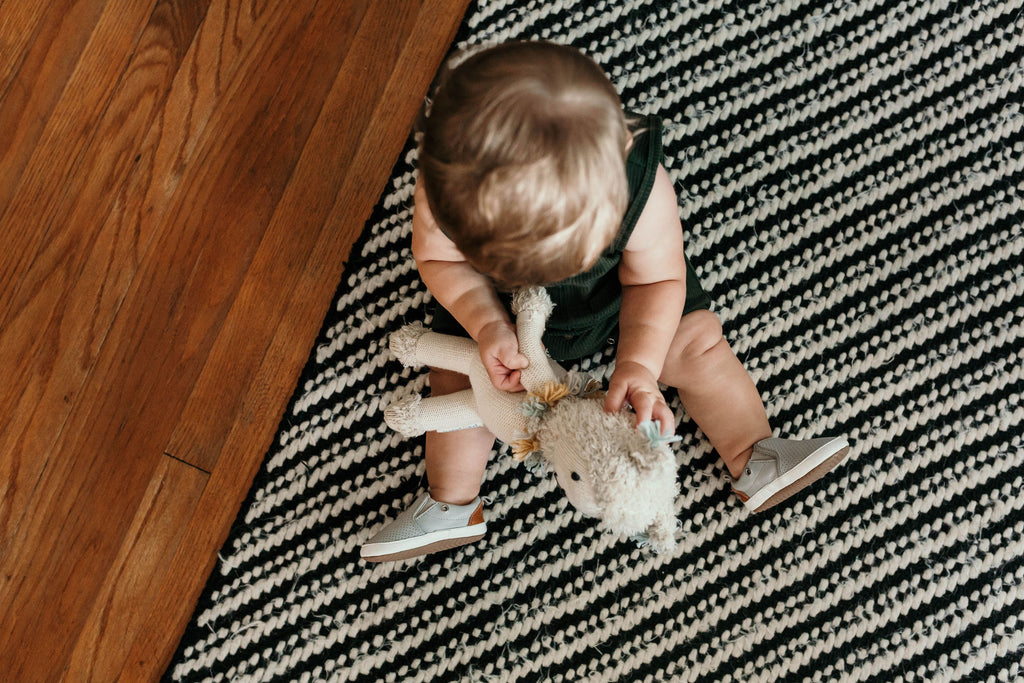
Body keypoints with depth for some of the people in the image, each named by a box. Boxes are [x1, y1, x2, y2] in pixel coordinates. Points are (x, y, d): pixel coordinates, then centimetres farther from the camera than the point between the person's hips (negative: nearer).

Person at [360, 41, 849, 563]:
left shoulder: (643, 187, -42)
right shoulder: (448, 185, -42)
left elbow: (658, 279, -24)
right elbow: (439, 259, -20)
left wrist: (639, 365, -37)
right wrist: (488, 325, -36)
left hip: (617, 296, 0)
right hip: (497, 303, 1)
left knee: (696, 344, -5)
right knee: (458, 379, -5)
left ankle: (753, 463, 12)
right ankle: (452, 506, 15)